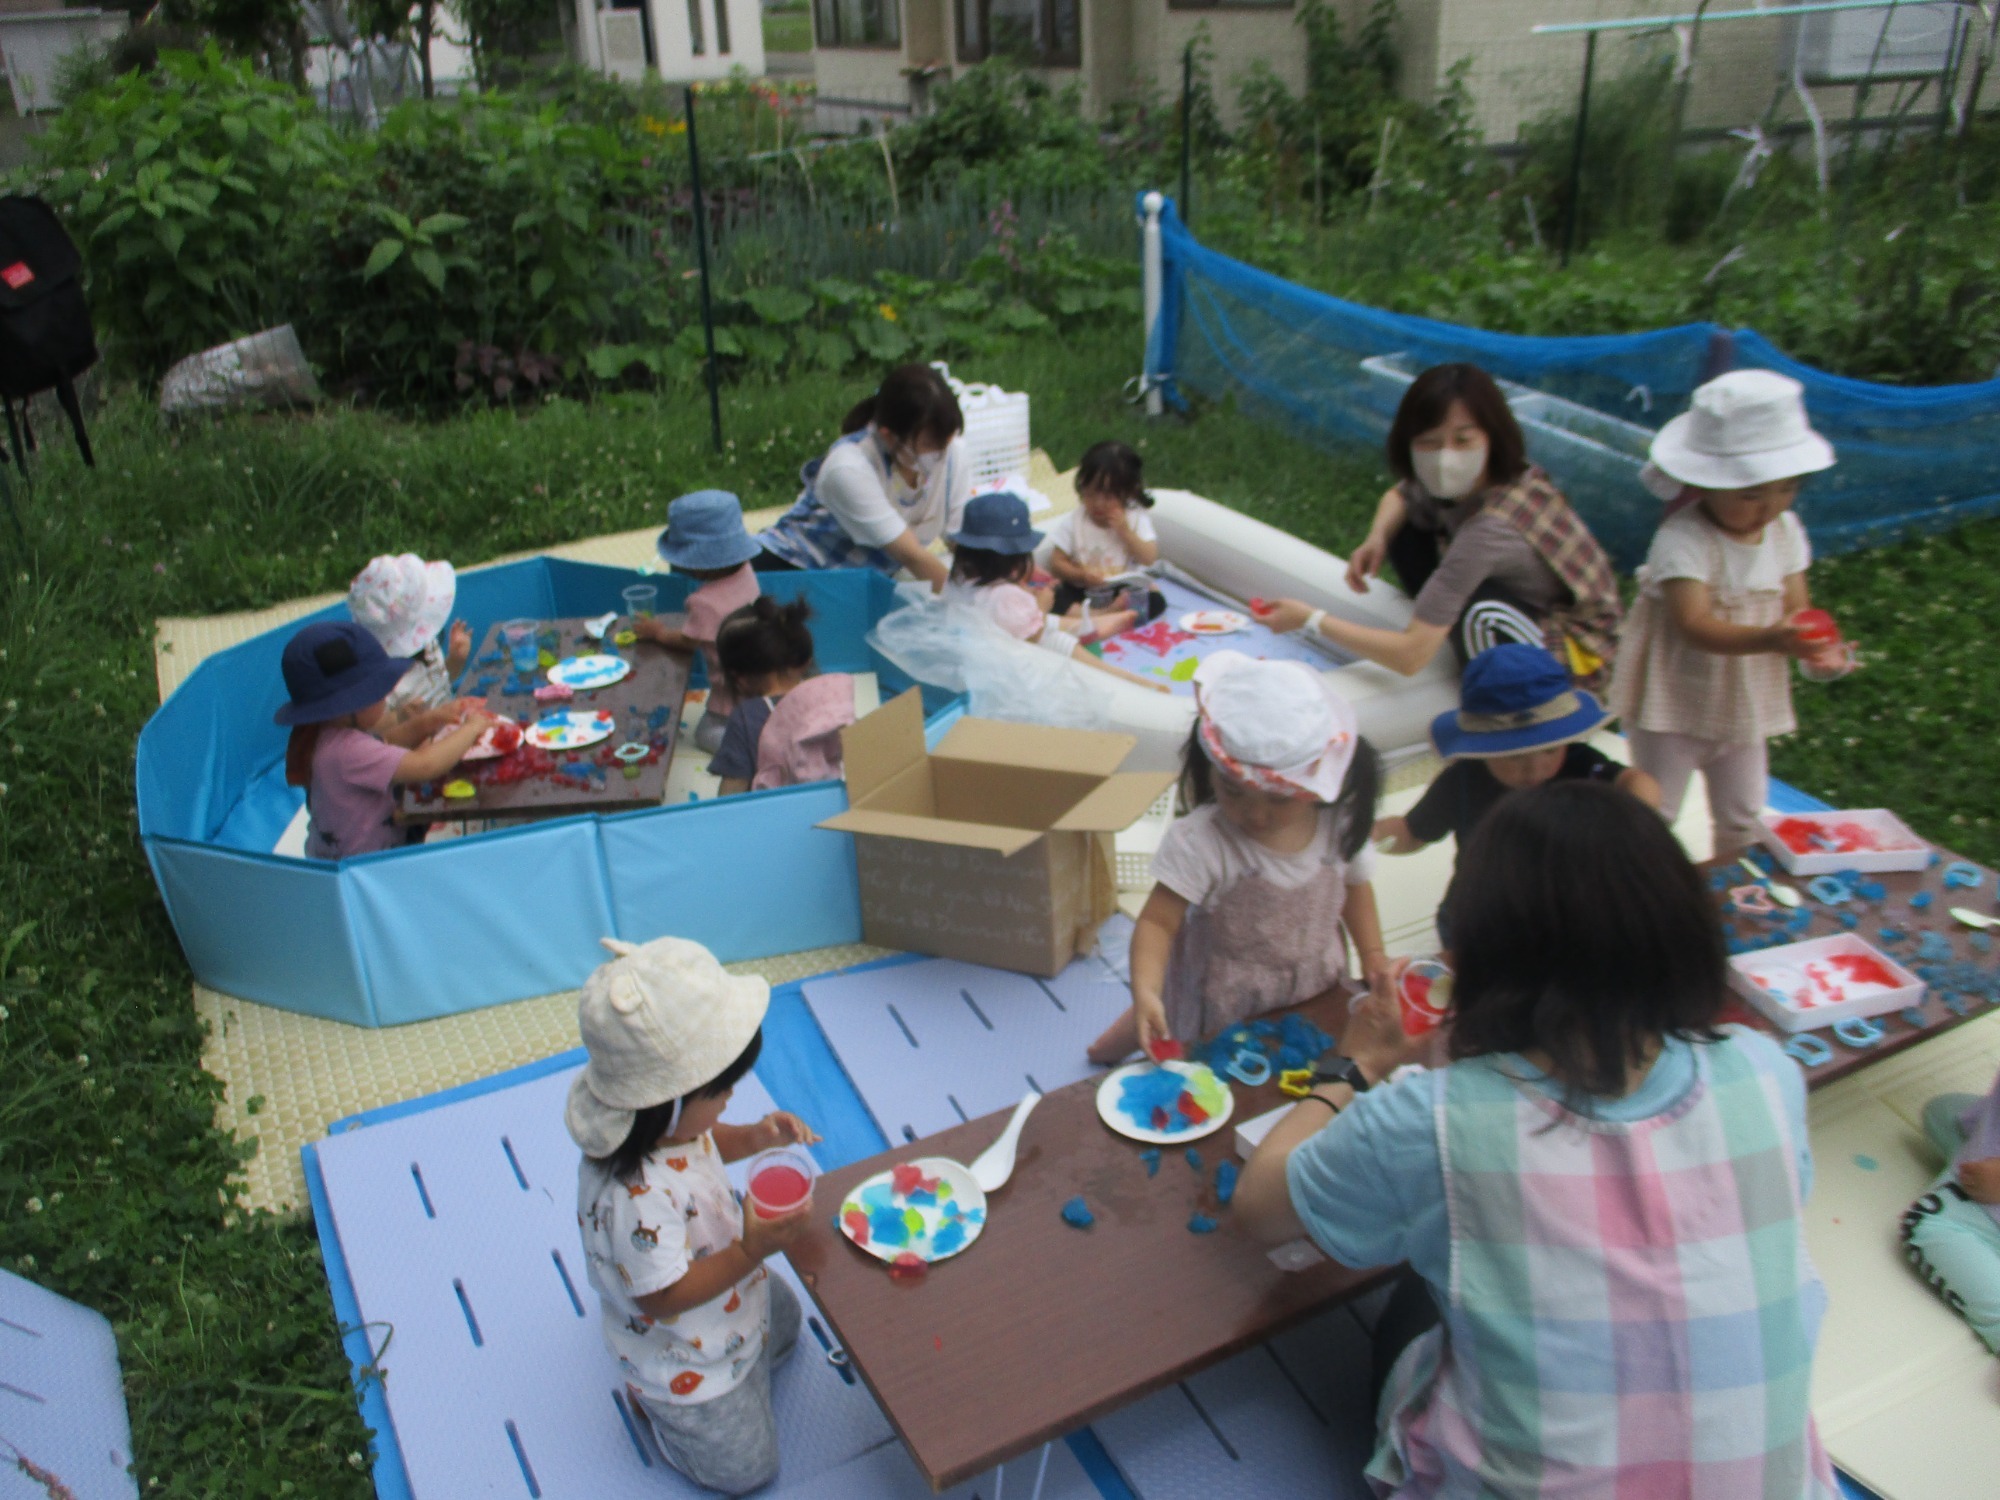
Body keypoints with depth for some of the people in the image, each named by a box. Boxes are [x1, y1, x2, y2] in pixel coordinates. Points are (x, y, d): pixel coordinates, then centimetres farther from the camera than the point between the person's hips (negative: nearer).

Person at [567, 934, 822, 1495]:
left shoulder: (670, 1119, -21)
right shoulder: (637, 1200, -46)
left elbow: (705, 1143, 4)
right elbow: (664, 1298, -33)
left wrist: (756, 1135, -16)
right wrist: (750, 1251, -40)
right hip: (687, 1362, -8)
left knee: (783, 1326, 35)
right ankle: (650, 1396, 24)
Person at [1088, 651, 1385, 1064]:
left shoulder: (1340, 826, -14)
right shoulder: (1200, 842, -28)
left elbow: (1354, 886, 6)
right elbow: (1158, 921, -30)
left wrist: (1373, 955, -2)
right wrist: (1144, 991, -44)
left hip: (1316, 994, 5)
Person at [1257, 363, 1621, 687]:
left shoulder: (1491, 527, -35)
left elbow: (1411, 657, -37)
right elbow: (1397, 496, 12)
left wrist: (1310, 619, -27)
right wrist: (1376, 539, -11)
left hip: (1573, 649, -8)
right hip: (1538, 605, 8)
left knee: (1477, 609, -39)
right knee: (1405, 531, -2)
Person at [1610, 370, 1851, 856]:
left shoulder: (1785, 530, -3)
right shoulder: (1682, 539, -26)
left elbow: (1796, 605, -4)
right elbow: (1695, 624, -36)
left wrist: (1817, 645, -26)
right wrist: (1770, 639, -51)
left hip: (1745, 704, 6)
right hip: (1674, 703, -6)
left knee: (1741, 817, 20)